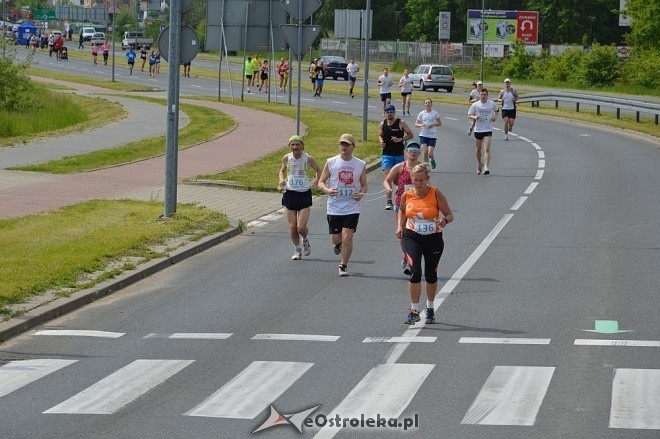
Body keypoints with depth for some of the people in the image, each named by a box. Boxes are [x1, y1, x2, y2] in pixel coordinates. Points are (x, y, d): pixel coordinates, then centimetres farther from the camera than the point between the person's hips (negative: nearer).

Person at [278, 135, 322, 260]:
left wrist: (315, 181, -5)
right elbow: (282, 170, 17)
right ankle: (297, 250, 23)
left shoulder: (308, 159, -8)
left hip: (304, 195, -2)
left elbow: (318, 171, 10)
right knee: (292, 227, 3)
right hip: (290, 194, 2)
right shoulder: (286, 158, -2)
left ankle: (305, 241, 26)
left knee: (301, 227, -8)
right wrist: (281, 180, -2)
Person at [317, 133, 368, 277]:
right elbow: (321, 182, 3)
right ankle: (339, 244, 44)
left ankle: (343, 265, 6)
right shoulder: (331, 162, 0)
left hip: (352, 207, -1)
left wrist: (362, 193, -11)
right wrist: (327, 190, -18)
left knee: (347, 237, -10)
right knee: (335, 239, 6)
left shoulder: (360, 165, 1)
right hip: (334, 208, 1)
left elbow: (364, 185, 11)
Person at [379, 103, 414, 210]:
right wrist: (381, 141, 0)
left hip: (399, 154, -1)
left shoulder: (401, 123, -4)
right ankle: (389, 201, -14)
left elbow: (410, 135, -1)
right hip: (387, 154, 1)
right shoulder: (383, 124, 6)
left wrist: (400, 139, -16)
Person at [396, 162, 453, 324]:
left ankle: (430, 308, 35)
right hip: (412, 238, 0)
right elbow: (402, 211, 17)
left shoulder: (436, 194, -11)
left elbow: (449, 215, -6)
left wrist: (444, 221, -28)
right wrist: (400, 226, 1)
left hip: (433, 238, 0)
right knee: (415, 272, -18)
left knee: (431, 275, 12)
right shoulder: (406, 195, -4)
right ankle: (414, 311, -11)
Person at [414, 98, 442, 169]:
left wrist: (433, 124, -12)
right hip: (423, 135, 1)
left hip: (432, 136, -1)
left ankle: (432, 159, 27)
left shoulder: (435, 113, 0)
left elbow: (440, 123, 7)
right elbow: (416, 124, 5)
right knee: (424, 152, -11)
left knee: (430, 153, -9)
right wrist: (421, 125, -17)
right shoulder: (421, 114, 2)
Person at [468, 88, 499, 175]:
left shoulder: (492, 104, 0)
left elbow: (496, 111, 21)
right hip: (478, 130, 2)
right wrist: (474, 117, -19)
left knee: (487, 149, -15)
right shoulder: (475, 105, -2)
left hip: (488, 130, -2)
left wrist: (495, 117, 1)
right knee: (478, 149, 14)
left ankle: (486, 168, -20)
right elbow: (469, 115, 2)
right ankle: (479, 164, 39)